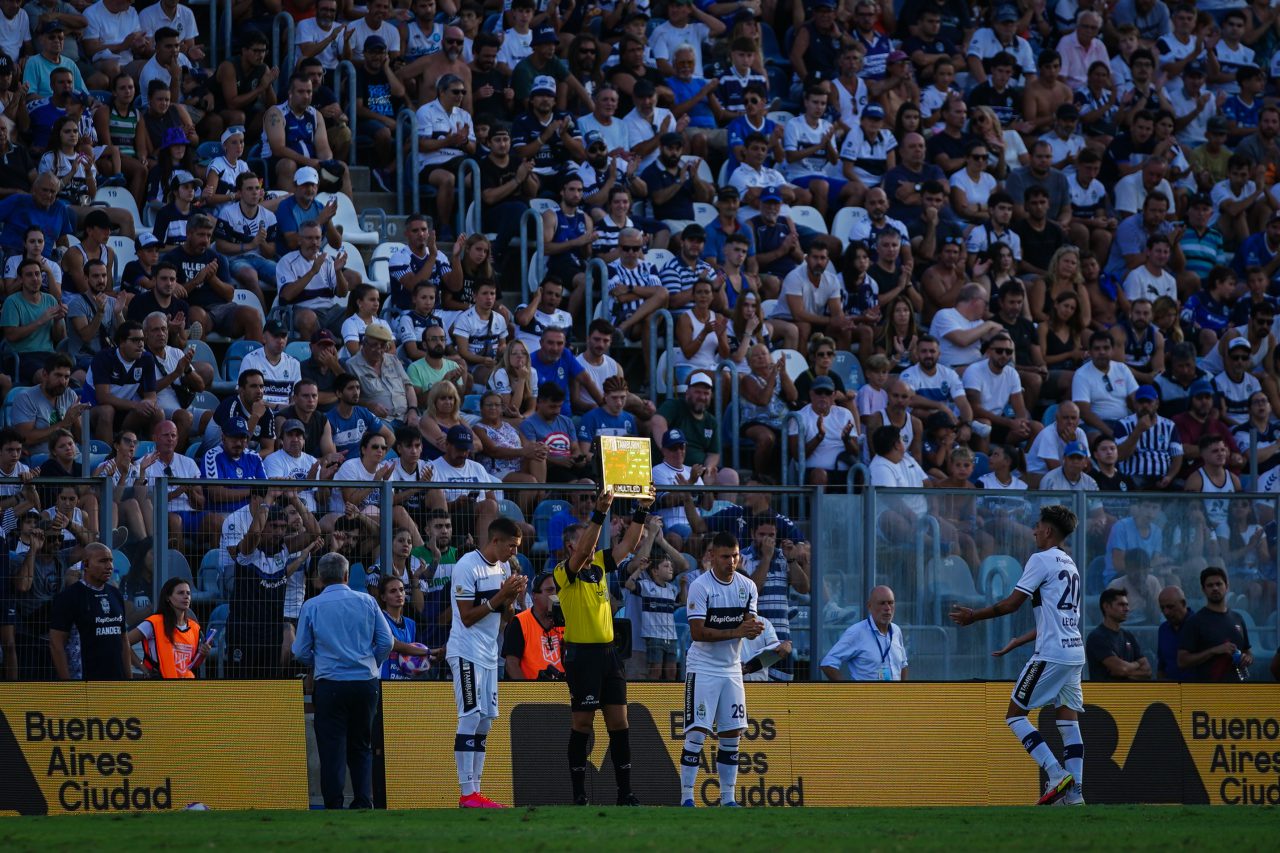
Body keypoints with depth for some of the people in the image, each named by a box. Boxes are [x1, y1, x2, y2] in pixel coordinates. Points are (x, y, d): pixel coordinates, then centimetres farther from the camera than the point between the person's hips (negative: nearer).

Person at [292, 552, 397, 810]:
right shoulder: (366, 602, 2)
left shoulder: (311, 607, -2)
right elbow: (387, 642, 2)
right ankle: (363, 802, 4)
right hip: (366, 682, 2)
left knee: (332, 750, 2)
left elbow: (301, 651, 1)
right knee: (361, 747, 13)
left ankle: (334, 806, -1)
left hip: (330, 685, -2)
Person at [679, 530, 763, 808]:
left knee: (731, 734, 5)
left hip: (732, 668, 5)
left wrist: (754, 629, -20)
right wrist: (735, 632, -27)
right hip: (702, 668, -5)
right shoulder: (700, 586, -13)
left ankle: (728, 798, 11)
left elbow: (749, 624, 4)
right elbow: (697, 632, -19)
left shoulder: (747, 586, 4)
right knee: (696, 733, -10)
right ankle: (687, 798, -8)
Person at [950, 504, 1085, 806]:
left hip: (1051, 654, -9)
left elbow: (1012, 603, -9)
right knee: (1069, 720, 7)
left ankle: (1056, 774, -14)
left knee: (1015, 714, -3)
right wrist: (1018, 641, 32)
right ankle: (1075, 792, 1)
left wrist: (973, 616, 3)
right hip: (1075, 652, 9)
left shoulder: (1042, 560, -7)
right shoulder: (1070, 565, 20)